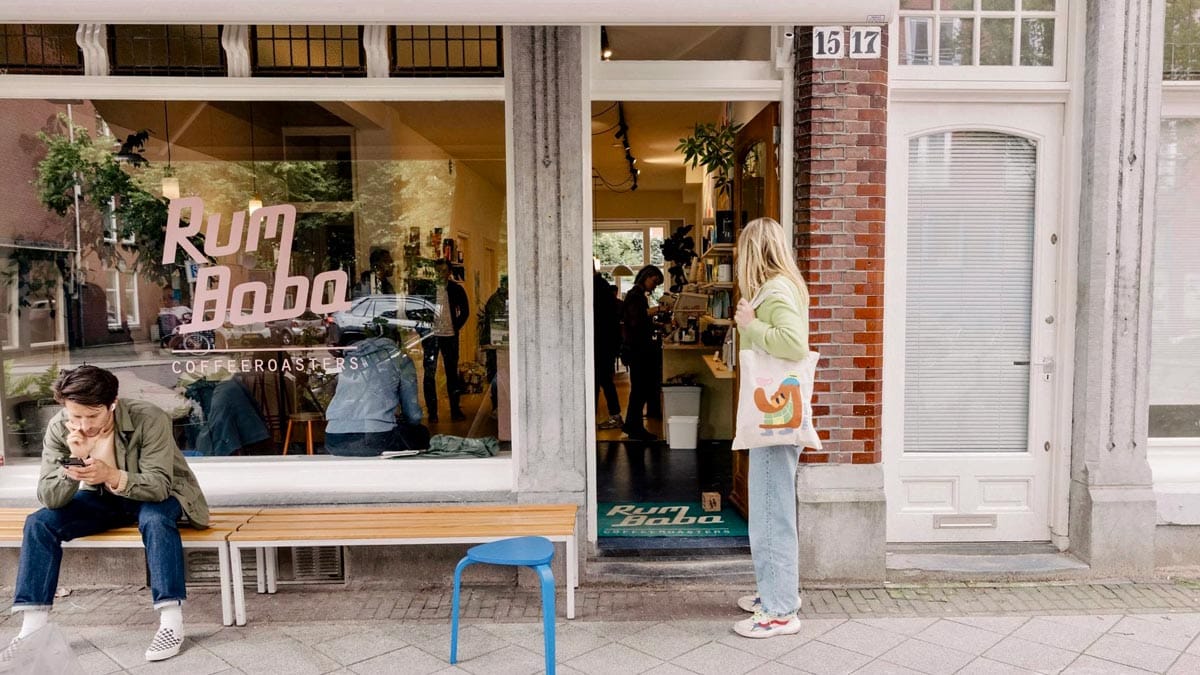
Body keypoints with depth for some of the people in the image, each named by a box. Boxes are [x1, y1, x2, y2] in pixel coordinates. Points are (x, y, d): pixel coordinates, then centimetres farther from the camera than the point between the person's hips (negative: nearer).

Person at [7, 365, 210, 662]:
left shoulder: (149, 418, -30)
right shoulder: (59, 428, -18)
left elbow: (159, 485, -33)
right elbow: (49, 499, -18)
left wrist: (112, 476, -50)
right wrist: (74, 460, -37)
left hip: (154, 496, -4)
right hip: (101, 499, 5)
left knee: (155, 519, -36)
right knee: (38, 523, -16)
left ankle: (171, 623, -32)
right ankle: (32, 628, -9)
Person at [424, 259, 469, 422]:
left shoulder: (456, 289, 3)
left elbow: (464, 311, 12)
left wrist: (456, 327, 4)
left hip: (450, 336, 1)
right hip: (430, 336, -1)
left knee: (452, 372, 7)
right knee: (429, 373, 0)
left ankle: (455, 409, 14)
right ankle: (432, 411, 6)